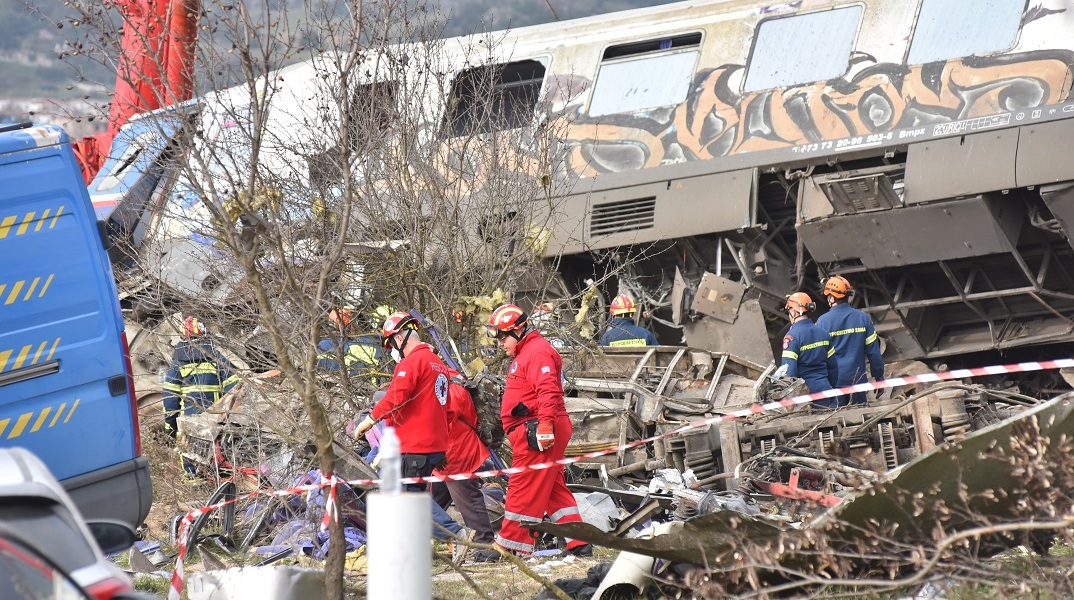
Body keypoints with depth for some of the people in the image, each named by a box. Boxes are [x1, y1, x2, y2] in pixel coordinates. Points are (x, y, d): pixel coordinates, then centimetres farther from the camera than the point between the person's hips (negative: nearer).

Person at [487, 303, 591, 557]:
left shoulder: (537, 352, -12)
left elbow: (548, 392, -24)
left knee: (524, 488, -7)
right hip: (537, 433, 11)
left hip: (537, 434, -11)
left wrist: (544, 426, -31)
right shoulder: (524, 353, 23)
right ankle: (579, 545, 11)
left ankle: (509, 545, -3)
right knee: (554, 489, 11)